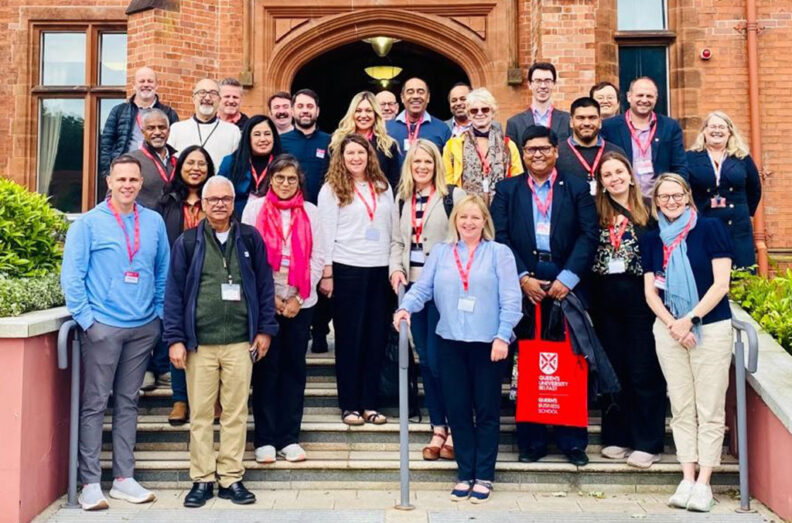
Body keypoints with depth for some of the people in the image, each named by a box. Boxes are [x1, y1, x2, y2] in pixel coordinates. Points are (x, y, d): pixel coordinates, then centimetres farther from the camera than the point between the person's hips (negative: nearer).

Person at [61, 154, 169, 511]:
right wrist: (86, 318, -9)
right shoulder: (88, 223, -1)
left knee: (128, 402, 11)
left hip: (143, 327, 4)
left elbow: (163, 273, 13)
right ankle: (90, 483, 9)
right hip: (103, 326, -3)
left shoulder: (154, 222, 8)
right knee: (95, 404, 1)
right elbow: (71, 276, -4)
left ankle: (124, 478, 19)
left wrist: (160, 313, 6)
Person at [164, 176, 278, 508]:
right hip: (199, 343, 0)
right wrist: (175, 339, -3)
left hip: (240, 342, 0)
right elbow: (174, 292, 2)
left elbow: (264, 285, 8)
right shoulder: (187, 242, 4)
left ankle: (231, 478, 18)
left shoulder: (250, 238, 6)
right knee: (200, 415, 7)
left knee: (236, 413, 6)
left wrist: (265, 329, 3)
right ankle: (202, 480, 19)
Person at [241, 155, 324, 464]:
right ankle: (265, 439, 12)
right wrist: (269, 297, -8)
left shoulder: (310, 212, 8)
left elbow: (317, 257, 3)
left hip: (301, 302, 2)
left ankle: (289, 438, 15)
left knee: (294, 368, 6)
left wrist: (298, 296, -5)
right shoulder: (255, 209, 4)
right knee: (266, 368, 2)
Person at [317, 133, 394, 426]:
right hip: (347, 269, -4)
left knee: (377, 336, 6)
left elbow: (391, 228, 14)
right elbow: (326, 233, -3)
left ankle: (369, 403, 16)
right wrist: (327, 273, -8)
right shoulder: (332, 189, 0)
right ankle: (349, 405, 11)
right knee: (349, 337, 2)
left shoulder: (383, 187, 13)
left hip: (380, 269, 4)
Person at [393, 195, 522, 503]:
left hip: (488, 343, -2)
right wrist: (405, 307, -14)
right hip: (450, 342, 3)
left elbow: (510, 299, -4)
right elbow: (422, 288, 5)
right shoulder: (440, 253, 10)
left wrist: (503, 336, -12)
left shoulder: (500, 253, 2)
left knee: (486, 411, 6)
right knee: (457, 410, 8)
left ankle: (484, 476, 19)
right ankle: (465, 474, 21)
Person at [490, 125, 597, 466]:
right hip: (524, 285, 0)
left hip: (566, 283, 0)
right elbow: (500, 237, 2)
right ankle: (531, 441, 14)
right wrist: (523, 279, -9)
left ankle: (572, 441, 14)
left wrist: (567, 278, -11)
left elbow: (589, 236, 0)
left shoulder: (577, 189, 10)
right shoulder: (506, 190, 11)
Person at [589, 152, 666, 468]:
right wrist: (591, 297, -5)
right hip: (606, 298, 3)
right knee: (612, 370, 10)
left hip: (640, 297, -3)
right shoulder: (596, 213, 7)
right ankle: (617, 437, 22)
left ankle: (648, 442, 12)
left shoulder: (649, 211, 0)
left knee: (644, 371, 2)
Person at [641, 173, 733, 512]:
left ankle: (703, 483, 7)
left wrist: (689, 319, -13)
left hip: (711, 328, -3)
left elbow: (721, 284, -7)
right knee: (681, 408, 6)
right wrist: (673, 325, -8)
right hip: (668, 330, 3)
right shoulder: (651, 240, 9)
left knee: (710, 410, 0)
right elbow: (650, 293, 7)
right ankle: (687, 479, 12)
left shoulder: (711, 229, -2)